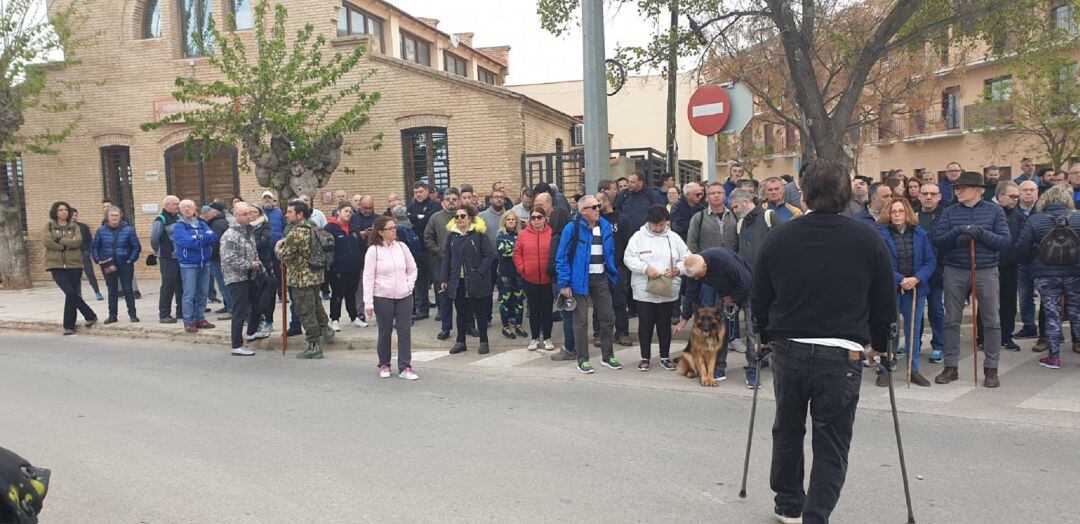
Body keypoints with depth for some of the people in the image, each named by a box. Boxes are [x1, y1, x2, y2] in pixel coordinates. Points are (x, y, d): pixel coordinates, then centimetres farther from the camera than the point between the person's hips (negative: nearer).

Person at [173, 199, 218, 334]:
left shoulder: (202, 224, 11)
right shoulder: (179, 226, -4)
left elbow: (214, 237, -4)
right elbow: (187, 242, -19)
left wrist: (198, 238, -15)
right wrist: (205, 240, -9)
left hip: (205, 264, 5)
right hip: (189, 265, -5)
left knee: (202, 294, 10)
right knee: (189, 295, -5)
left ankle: (200, 319, 20)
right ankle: (189, 322, 3)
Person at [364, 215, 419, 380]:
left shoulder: (402, 247, 4)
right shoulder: (373, 250, -7)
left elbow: (412, 268, 16)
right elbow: (368, 277, -9)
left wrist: (409, 285, 2)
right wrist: (368, 302, -12)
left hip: (404, 297, 3)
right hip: (382, 298, -3)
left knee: (405, 331, 1)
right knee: (385, 332, 9)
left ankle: (405, 368, 6)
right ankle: (384, 365, 25)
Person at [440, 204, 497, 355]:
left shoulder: (479, 234, -5)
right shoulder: (452, 236, 8)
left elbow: (490, 255, -9)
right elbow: (446, 258, 10)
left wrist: (480, 273, -16)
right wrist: (444, 279, 4)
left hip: (476, 281, -4)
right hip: (457, 281, 4)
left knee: (480, 312, 5)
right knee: (461, 312, 12)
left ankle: (483, 341, 16)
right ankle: (461, 342, 22)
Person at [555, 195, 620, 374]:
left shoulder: (605, 226, 6)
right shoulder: (572, 228, -10)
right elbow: (562, 257, -9)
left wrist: (613, 273, 8)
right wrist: (564, 284, -12)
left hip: (601, 278, 5)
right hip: (580, 280, -5)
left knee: (607, 317, 10)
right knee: (581, 320, 2)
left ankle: (608, 357, 24)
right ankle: (582, 360, 11)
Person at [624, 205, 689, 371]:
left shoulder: (674, 238, 4)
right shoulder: (639, 237, -2)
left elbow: (687, 259, 6)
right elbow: (629, 258, -8)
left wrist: (677, 269, -13)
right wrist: (645, 268, -21)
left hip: (668, 291, 2)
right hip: (644, 290, -1)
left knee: (665, 324, 11)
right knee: (645, 325, 6)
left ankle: (665, 357, 24)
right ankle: (645, 358, 19)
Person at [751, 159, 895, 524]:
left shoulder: (778, 238, 0)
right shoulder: (869, 241, -3)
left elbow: (758, 299, 8)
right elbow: (885, 302, 5)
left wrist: (766, 337, 24)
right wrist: (879, 344, 21)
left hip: (787, 349, 2)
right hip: (842, 355, -2)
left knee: (787, 431, 20)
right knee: (831, 445, 7)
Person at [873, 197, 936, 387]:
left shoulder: (920, 234, 5)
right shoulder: (881, 233, -5)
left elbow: (930, 261, 3)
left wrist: (917, 279, -13)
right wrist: (900, 280, -18)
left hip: (916, 289, 3)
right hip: (889, 289, -3)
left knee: (913, 332, 10)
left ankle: (914, 370, 21)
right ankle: (884, 370, 14)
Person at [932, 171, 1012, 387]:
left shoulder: (994, 211, 3)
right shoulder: (949, 212, 5)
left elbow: (1005, 241, -5)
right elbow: (938, 241, -3)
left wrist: (981, 233, -18)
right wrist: (958, 232, -18)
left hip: (986, 271, -1)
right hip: (955, 272, 1)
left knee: (991, 321, 4)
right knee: (951, 320, 6)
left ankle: (991, 369, 15)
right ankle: (950, 367, 16)